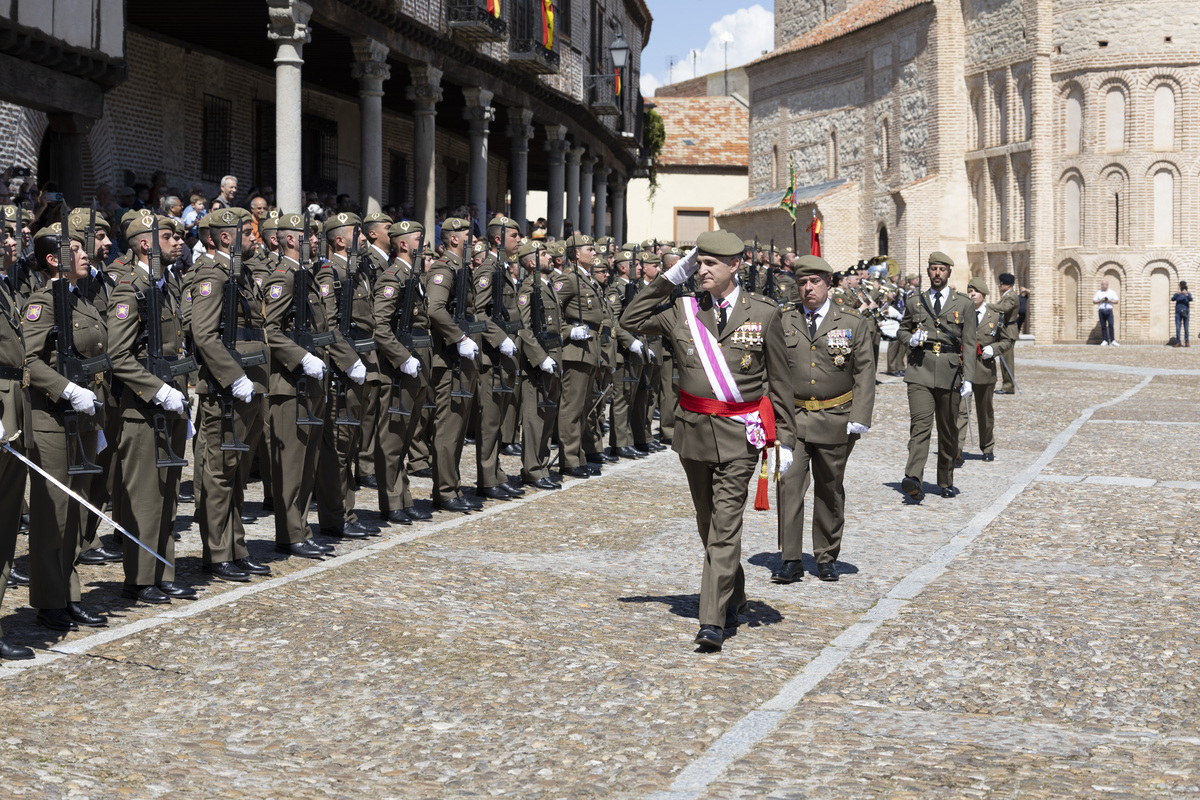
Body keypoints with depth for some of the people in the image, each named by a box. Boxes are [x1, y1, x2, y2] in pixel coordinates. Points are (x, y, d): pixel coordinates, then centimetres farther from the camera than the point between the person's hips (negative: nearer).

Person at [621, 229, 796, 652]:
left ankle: (713, 621, -10)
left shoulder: (764, 314, -2)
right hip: (694, 428, 4)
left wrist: (785, 438, 1)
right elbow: (632, 320, 8)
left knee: (725, 523, -9)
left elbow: (779, 380, 2)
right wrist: (669, 278, 1)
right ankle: (733, 597, 36)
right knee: (708, 521, 15)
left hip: (740, 433, -4)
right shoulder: (683, 309, 4)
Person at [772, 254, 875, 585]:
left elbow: (864, 372, 0)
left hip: (835, 420, 0)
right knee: (789, 484, -9)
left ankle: (827, 557, 23)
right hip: (791, 416, 0)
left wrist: (860, 417, -8)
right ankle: (791, 560, -5)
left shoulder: (852, 323, 1)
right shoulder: (782, 320, 2)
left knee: (830, 489, 10)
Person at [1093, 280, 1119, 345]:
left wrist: (1109, 301, -10)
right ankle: (1105, 341, 3)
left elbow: (1117, 301, 4)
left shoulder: (1112, 292, 9)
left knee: (1111, 325, -12)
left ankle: (1112, 341, -11)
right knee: (1103, 326, -1)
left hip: (1109, 310, -1)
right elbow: (1094, 301, 8)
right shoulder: (1098, 293, 12)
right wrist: (1101, 300, -7)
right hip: (1101, 310, 2)